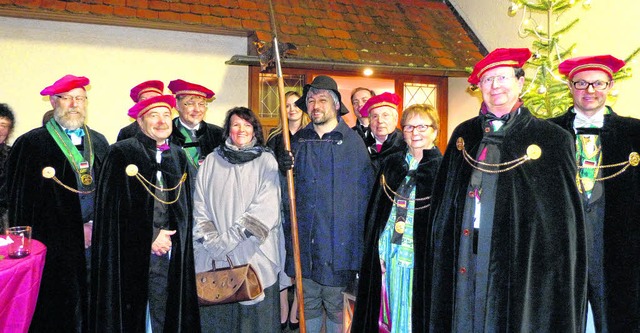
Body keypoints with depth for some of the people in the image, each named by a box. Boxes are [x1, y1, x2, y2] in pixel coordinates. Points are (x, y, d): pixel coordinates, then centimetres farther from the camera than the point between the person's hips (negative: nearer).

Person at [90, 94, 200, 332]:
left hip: (169, 254, 4)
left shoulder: (178, 156, 11)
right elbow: (111, 207, -7)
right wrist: (149, 238, -9)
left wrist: (169, 238, -2)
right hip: (130, 255, -3)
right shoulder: (121, 152, -4)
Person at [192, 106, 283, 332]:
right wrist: (211, 240, -9)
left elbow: (266, 208, -8)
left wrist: (228, 239, -12)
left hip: (255, 254, -2)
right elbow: (199, 205, 5)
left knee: (255, 314, 4)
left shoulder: (266, 161, 0)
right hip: (213, 257, 2)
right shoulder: (211, 161, 8)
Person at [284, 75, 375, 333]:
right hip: (303, 237, 3)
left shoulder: (353, 141, -3)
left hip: (338, 241, -3)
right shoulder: (298, 140, 8)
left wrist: (360, 240, -3)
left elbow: (365, 193, -2)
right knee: (308, 303, 15)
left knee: (335, 304, 9)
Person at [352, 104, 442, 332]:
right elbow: (375, 209, 9)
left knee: (417, 313, 8)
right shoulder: (391, 164, 8)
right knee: (391, 308, 15)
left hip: (423, 252, -3)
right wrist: (377, 251, 4)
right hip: (388, 251, 4)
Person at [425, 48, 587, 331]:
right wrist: (439, 260, 8)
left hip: (518, 263, -3)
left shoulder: (551, 139, -2)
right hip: (462, 262, 3)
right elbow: (444, 200, 11)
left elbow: (564, 220, -2)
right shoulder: (464, 135, 8)